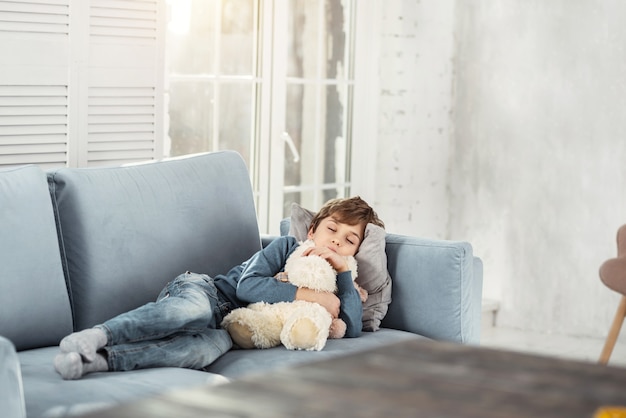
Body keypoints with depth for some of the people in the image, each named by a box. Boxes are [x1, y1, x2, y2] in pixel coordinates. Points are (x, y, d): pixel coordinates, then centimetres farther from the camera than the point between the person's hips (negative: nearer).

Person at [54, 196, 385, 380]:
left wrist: (344, 270, 1)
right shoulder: (286, 247, 7)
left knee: (215, 344, -37)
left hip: (226, 329, 2)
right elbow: (247, 285, -8)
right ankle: (97, 336, -47)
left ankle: (103, 359, -49)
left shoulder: (326, 289, 20)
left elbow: (352, 329, 3)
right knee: (196, 307, -42)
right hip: (203, 290, -2)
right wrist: (309, 296, -11)